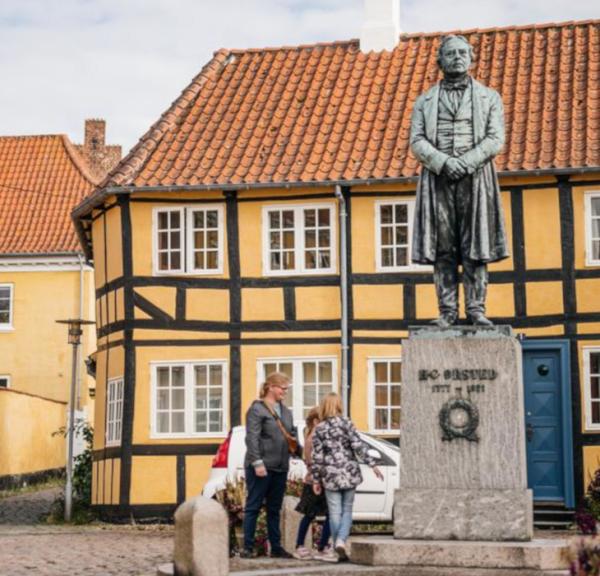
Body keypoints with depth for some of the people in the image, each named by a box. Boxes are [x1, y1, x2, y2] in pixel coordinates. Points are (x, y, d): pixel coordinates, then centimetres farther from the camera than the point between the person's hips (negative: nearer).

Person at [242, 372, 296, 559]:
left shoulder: (285, 411, 16)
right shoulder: (257, 409, -7)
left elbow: (292, 435, 22)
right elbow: (252, 438, -14)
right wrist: (257, 462, -20)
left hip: (280, 467, 7)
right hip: (261, 466, -7)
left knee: (274, 509, 12)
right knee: (253, 507, -1)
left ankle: (276, 547, 18)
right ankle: (248, 547, 3)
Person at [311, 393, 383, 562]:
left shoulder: (319, 430, 1)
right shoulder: (346, 423, -3)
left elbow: (317, 457, 0)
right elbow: (358, 446, -9)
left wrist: (316, 480, 6)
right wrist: (373, 465, -6)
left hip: (330, 475, 0)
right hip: (349, 472, 0)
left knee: (335, 513, 7)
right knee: (347, 510, 8)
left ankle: (338, 547, 6)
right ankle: (341, 541, -12)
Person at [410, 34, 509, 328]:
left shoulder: (489, 97, 13)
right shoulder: (425, 101, 15)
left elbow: (496, 139, 1)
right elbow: (417, 141, 4)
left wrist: (466, 162, -14)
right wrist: (444, 163, -14)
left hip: (475, 177, -1)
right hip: (438, 179, 1)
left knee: (476, 247, -4)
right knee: (442, 248, -3)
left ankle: (476, 309, -1)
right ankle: (447, 312, 0)